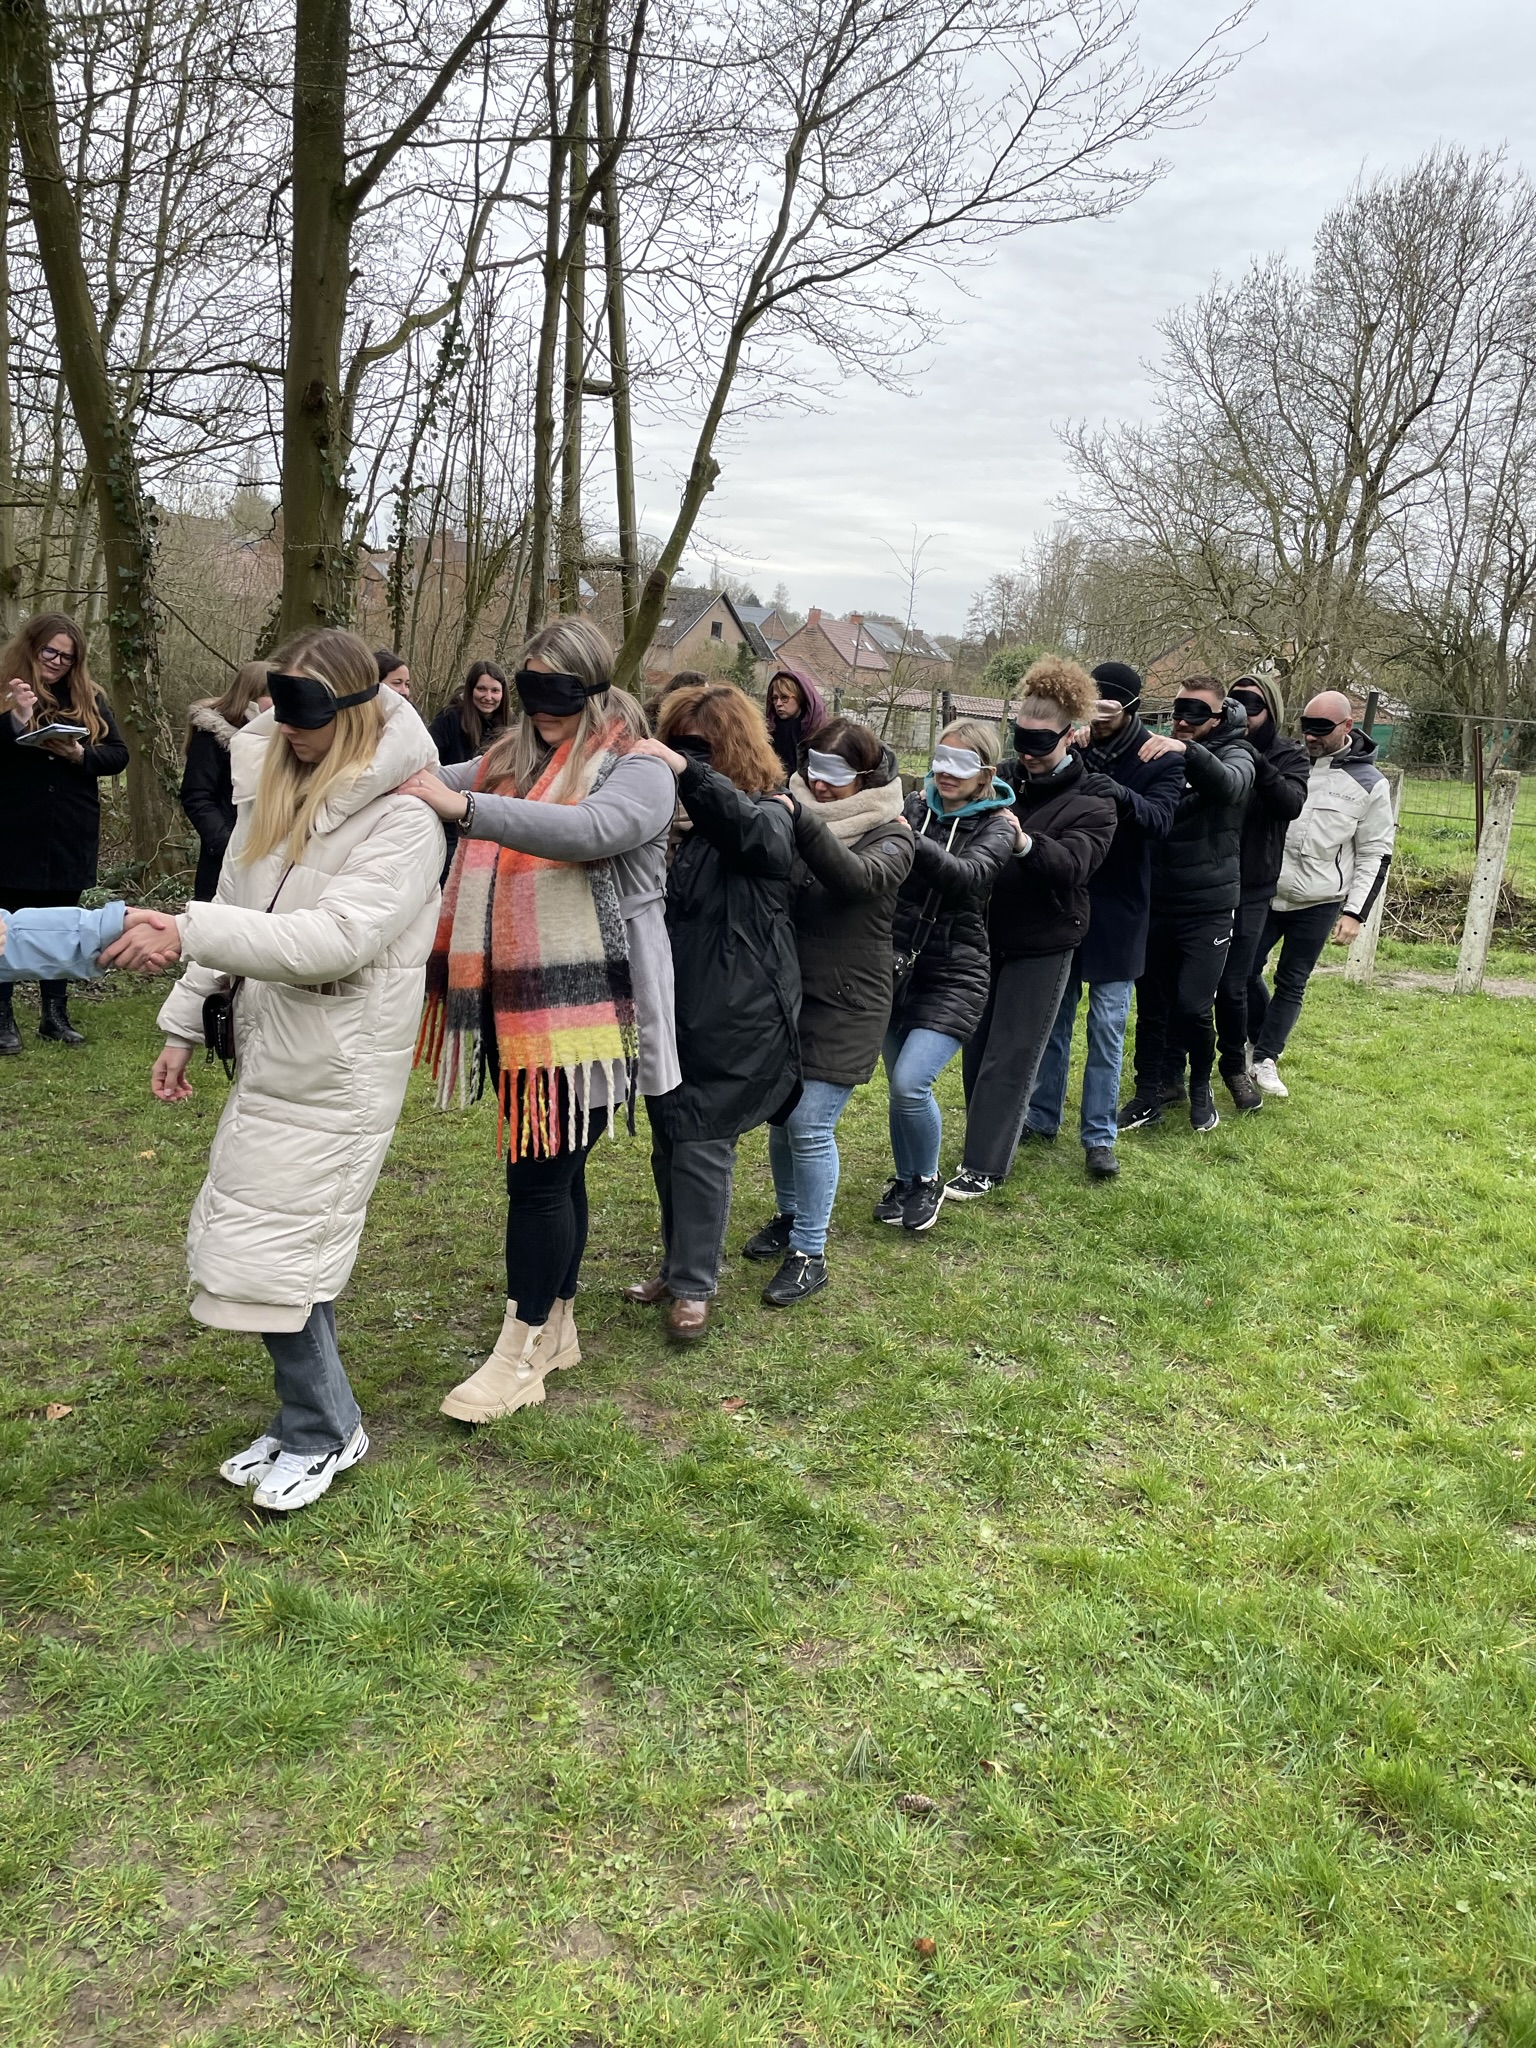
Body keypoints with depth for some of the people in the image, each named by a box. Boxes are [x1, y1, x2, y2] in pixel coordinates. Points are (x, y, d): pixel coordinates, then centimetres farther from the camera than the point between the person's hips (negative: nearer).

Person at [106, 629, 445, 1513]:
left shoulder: (401, 818, -16)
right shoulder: (276, 787, 8)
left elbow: (336, 938, -27)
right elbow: (239, 912, 16)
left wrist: (190, 932, -32)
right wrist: (184, 1025, 16)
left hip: (338, 1068, -8)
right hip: (272, 1050, 8)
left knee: (274, 1248, -4)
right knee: (286, 1239, 13)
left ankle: (324, 1432, 16)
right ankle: (311, 1418, 30)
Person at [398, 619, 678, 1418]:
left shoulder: (637, 771, -8)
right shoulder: (508, 759, 12)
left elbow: (589, 829, -28)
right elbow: (433, 784, 9)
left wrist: (461, 805, -35)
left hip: (582, 1010, -6)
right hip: (513, 1006, 6)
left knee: (540, 1174, -4)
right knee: (553, 1168, 16)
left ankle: (519, 1359, 9)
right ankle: (556, 1329, 31)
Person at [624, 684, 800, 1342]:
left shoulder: (767, 814, -5)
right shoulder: (671, 816, 10)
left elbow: (759, 833, -30)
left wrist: (687, 771, -39)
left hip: (732, 1015, -6)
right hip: (670, 1008, 6)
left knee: (701, 1145, -3)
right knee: (668, 1143, 14)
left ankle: (694, 1287, 10)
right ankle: (678, 1266, 30)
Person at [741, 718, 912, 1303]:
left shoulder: (890, 836, -8)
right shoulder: (797, 818, 4)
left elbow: (858, 877, -30)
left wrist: (798, 816, -41)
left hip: (844, 1003, -5)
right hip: (784, 992, 5)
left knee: (810, 1125, -6)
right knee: (780, 1114, 15)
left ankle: (809, 1253, 9)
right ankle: (789, 1216, 37)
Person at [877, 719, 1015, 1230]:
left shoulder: (995, 824, -5)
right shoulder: (915, 805, 3)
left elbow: (968, 874, -25)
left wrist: (909, 840, -40)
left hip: (953, 976, -3)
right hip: (897, 964, 4)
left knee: (910, 1083, -14)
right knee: (899, 1085, 11)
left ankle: (927, 1183, 11)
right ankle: (904, 1180, 33)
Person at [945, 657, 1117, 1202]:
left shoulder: (1092, 800, -9)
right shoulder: (1001, 778, 2)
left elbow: (1072, 864, -26)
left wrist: (1024, 843, -44)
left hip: (1041, 945, -4)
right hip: (983, 934, 4)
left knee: (1009, 1060, 1)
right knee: (976, 1050, 12)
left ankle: (983, 1166, 8)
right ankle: (992, 1139, 30)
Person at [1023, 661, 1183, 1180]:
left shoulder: (1160, 761, -8)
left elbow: (1159, 819, -26)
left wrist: (1110, 789, -43)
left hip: (1117, 916, -2)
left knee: (1107, 1029, 4)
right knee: (1051, 1018, 13)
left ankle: (1099, 1137, 14)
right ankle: (1042, 1118, 27)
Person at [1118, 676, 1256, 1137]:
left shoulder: (1234, 754, -3)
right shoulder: (1158, 750, 7)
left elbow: (1231, 784, -26)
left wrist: (1187, 751, -45)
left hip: (1208, 909, -3)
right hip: (1155, 904, 3)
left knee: (1192, 1005, -9)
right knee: (1151, 1004, 8)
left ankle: (1200, 1086, 16)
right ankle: (1151, 1092, 22)